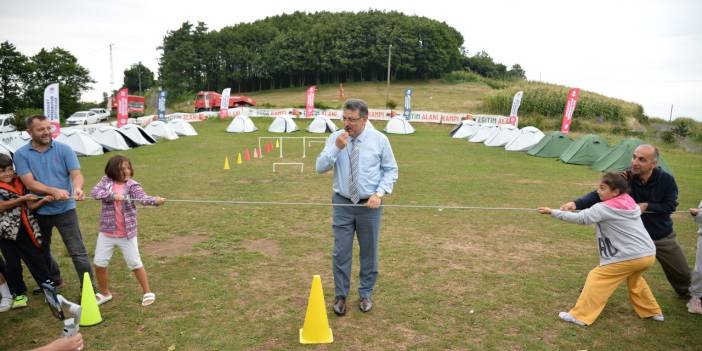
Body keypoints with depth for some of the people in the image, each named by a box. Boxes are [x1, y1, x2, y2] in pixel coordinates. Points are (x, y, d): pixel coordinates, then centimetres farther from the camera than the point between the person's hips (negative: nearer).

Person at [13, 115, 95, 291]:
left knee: (78, 251, -4)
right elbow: (30, 183, -14)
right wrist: (54, 191, -31)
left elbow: (76, 174, -15)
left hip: (65, 210, -3)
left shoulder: (64, 149, -5)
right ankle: (53, 281, 43)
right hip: (38, 212, 3)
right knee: (42, 251, 21)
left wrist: (77, 188, -37)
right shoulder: (21, 154, -4)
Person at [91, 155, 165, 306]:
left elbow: (142, 198, -25)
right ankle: (104, 293, 33)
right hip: (107, 232, 3)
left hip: (127, 233, -3)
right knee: (99, 264, 10)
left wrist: (155, 200, -46)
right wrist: (112, 195, -31)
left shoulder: (132, 185, -10)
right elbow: (95, 192, -17)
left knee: (135, 264, 5)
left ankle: (147, 292, 20)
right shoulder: (106, 181, -2)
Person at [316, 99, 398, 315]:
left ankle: (366, 295, 31)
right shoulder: (335, 138, -3)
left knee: (369, 252, 12)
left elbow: (391, 170, 0)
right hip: (342, 204, 1)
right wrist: (337, 148, -22)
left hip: (370, 205, 0)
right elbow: (320, 168, -7)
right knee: (340, 252, 4)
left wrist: (379, 194, -13)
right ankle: (341, 296, 23)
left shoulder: (379, 139, -6)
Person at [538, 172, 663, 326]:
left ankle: (580, 316, 1)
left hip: (631, 257, -8)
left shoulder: (604, 208, -11)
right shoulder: (630, 204, 11)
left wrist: (552, 212, -10)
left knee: (597, 278, 0)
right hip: (649, 254, 8)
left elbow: (580, 218, -13)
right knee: (633, 278, 34)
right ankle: (652, 312, 45)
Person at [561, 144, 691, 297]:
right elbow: (599, 195, -34)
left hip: (662, 236, 2)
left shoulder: (666, 180, -20)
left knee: (682, 272, 21)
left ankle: (685, 291, 53)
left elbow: (670, 205, -11)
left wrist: (646, 206, -28)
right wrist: (577, 203, -51)